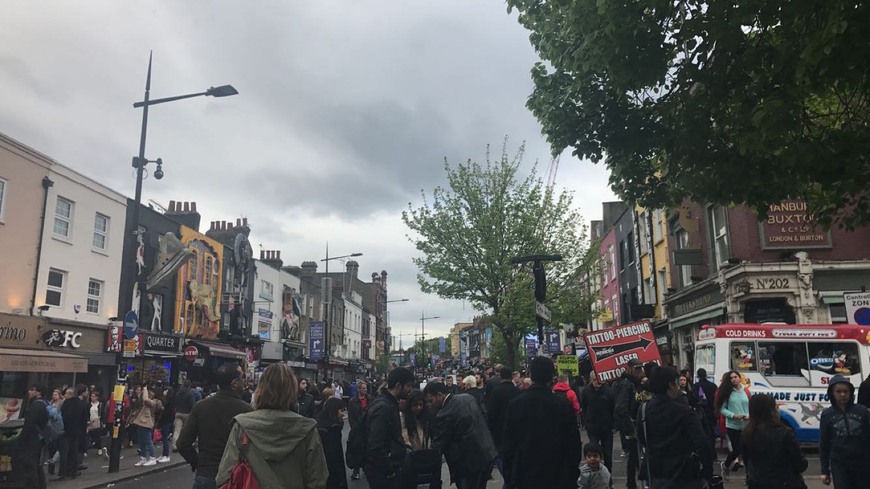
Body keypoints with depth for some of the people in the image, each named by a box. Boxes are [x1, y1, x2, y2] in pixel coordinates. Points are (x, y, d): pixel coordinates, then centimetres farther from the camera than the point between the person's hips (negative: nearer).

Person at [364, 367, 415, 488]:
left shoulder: (390, 403, 10)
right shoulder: (383, 407, -22)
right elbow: (375, 447, -28)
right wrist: (389, 471, -18)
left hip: (388, 469, 9)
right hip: (382, 473, -9)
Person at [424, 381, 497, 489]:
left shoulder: (445, 415, -19)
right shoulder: (468, 397, 5)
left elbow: (438, 445, -13)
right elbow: (484, 419, 16)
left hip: (471, 461, -8)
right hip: (488, 453, 8)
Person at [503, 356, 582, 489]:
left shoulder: (515, 404, -5)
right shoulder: (563, 405, -10)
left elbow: (508, 443, -2)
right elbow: (573, 444, -4)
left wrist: (509, 478, 6)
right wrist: (573, 477, 8)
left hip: (524, 478, 1)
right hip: (557, 478, -1)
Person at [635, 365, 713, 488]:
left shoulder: (643, 410, -2)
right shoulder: (685, 412, -19)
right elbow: (702, 445, -24)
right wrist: (708, 474, -14)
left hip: (656, 476, 5)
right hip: (685, 478, -4)